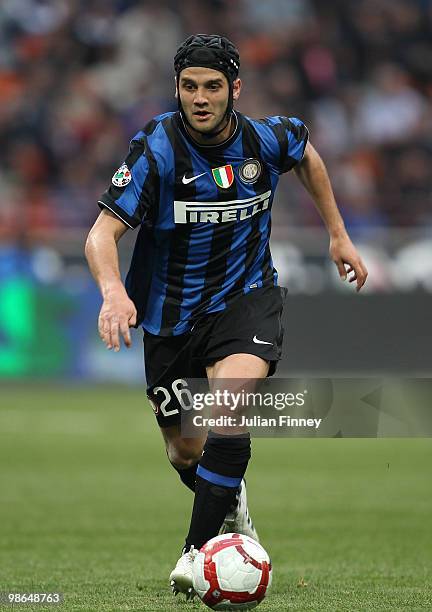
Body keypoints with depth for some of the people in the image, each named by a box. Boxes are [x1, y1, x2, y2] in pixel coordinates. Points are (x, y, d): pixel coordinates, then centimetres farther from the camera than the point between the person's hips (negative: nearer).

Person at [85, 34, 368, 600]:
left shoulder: (267, 138, -10)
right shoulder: (157, 149, -19)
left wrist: (338, 233, 18)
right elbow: (103, 233, -25)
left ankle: (200, 549, -24)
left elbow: (306, 153, 17)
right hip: (171, 314, 0)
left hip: (245, 297, 0)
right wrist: (113, 290, -45)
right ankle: (233, 509, 47)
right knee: (185, 451, 12)